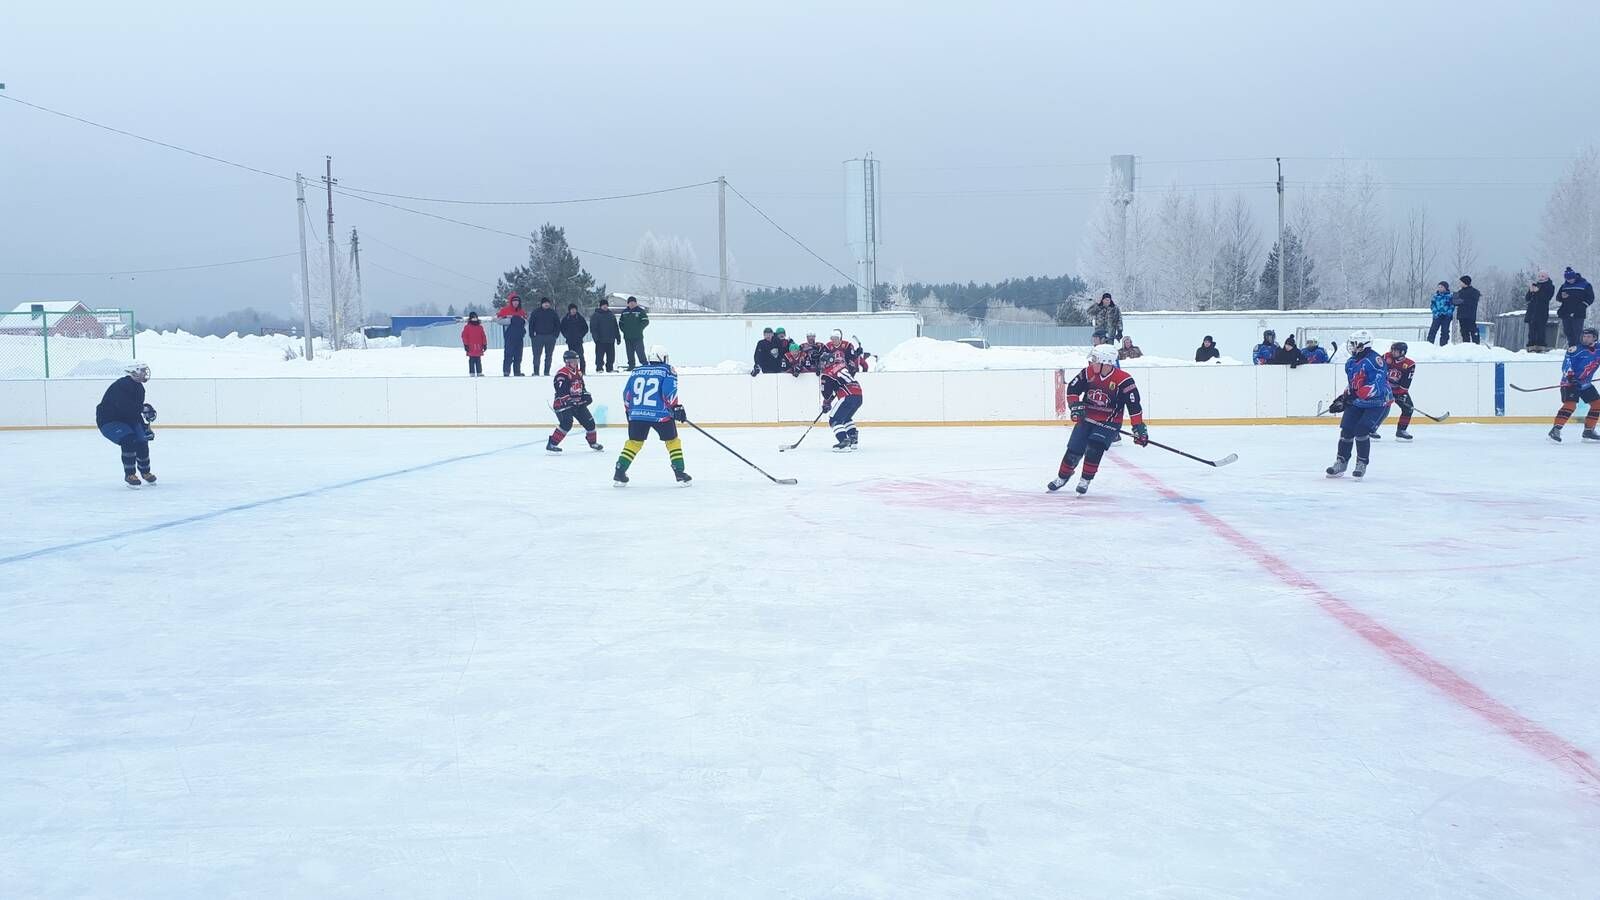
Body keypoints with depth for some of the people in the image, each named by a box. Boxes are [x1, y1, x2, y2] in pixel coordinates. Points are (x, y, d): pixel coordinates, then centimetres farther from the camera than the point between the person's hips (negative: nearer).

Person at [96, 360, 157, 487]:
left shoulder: (139, 388, 4)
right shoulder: (120, 386, -25)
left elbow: (137, 412, 12)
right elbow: (124, 407, -39)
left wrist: (145, 427, 8)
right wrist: (143, 408, -35)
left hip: (126, 420, 9)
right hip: (108, 421, -9)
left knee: (142, 442, -1)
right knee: (129, 440, -28)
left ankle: (145, 472, 24)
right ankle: (129, 475, -17)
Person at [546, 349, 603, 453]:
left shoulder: (578, 372, 11)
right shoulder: (562, 374, -18)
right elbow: (561, 392, -25)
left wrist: (586, 395, 8)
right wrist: (569, 400, -31)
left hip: (577, 402, 8)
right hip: (563, 403, -8)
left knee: (589, 421, 9)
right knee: (566, 423, -25)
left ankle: (593, 443, 30)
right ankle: (551, 444, -18)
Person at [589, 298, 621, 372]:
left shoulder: (611, 315, 14)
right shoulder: (596, 315, -1)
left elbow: (615, 327, 18)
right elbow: (593, 328, -5)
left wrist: (618, 337, 15)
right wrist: (596, 337, -15)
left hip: (611, 340, 5)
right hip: (600, 341, -5)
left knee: (611, 355, 6)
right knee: (600, 355, -4)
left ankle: (610, 368, 13)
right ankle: (599, 368, 1)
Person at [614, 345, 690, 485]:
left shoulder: (637, 370, 13)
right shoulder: (667, 371, 2)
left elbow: (626, 393, 15)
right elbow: (669, 393, -11)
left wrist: (629, 410, 27)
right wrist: (677, 408, -2)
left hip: (637, 414, 3)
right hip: (660, 414, -3)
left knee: (634, 441, 17)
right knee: (672, 440, 12)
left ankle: (619, 473, 11)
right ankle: (679, 472, 8)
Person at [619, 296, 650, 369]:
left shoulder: (640, 311, 0)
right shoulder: (624, 311, 13)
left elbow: (646, 321, -4)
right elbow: (620, 322, 20)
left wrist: (638, 329, -10)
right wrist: (624, 330, 6)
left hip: (638, 336, -4)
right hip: (627, 337, 4)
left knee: (640, 351, -9)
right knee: (630, 352, 7)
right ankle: (631, 365, 13)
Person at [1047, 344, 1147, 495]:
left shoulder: (1123, 380, -20)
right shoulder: (1088, 373, -8)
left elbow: (1134, 405, -17)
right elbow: (1072, 389, 5)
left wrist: (1139, 428, -18)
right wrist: (1075, 405, -9)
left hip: (1108, 422, -4)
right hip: (1086, 417, 4)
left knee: (1094, 449, -20)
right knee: (1074, 450, 2)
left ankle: (1085, 481, -2)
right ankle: (1062, 478, 23)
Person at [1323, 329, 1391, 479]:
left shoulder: (1374, 360, -20)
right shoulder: (1350, 363, 8)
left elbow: (1378, 386, -29)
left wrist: (1356, 393, -34)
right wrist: (1342, 399, 10)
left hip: (1377, 403, -8)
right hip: (1356, 403, 8)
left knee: (1362, 431, -16)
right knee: (1346, 431, -1)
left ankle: (1362, 464, 0)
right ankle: (1341, 462, 12)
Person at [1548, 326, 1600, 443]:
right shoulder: (1576, 349, -16)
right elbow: (1566, 364, -23)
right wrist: (1570, 375, -35)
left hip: (1586, 383, 7)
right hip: (1570, 382, -7)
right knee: (1570, 404, -23)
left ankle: (1588, 431, 17)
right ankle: (1555, 430, -25)